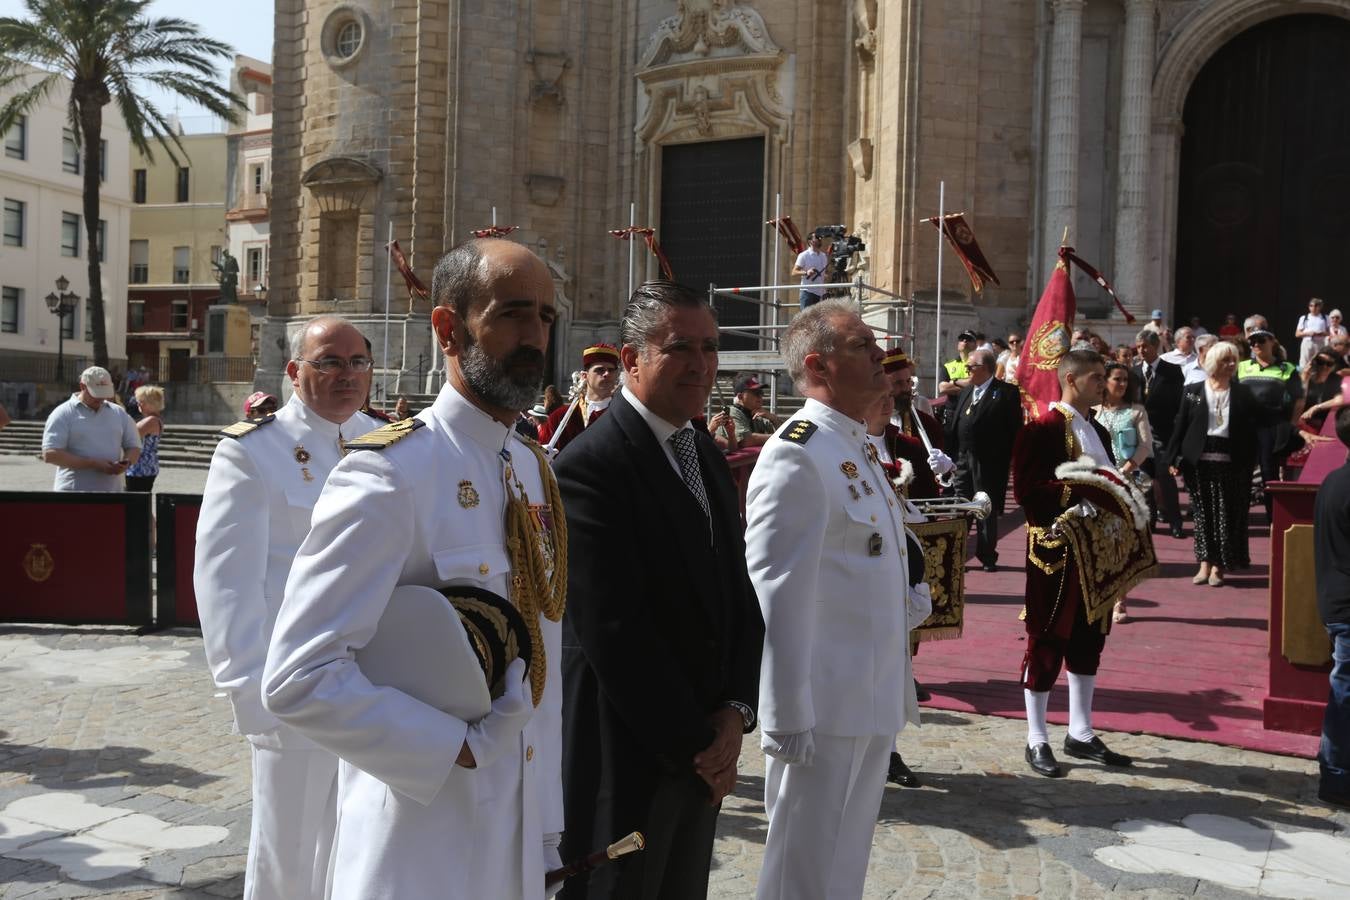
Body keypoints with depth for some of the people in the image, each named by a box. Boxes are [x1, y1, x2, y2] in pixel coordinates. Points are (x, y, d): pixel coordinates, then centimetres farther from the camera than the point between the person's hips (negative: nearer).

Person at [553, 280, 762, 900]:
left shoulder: (707, 455, 9)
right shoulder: (588, 467, -18)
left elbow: (738, 593, 9)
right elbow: (615, 633, -20)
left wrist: (736, 710, -4)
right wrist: (694, 745, -12)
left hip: (705, 754, 7)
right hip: (627, 755, -7)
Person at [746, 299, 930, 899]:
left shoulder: (861, 447, 11)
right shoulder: (796, 455, -18)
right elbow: (776, 602, -22)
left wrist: (911, 596, 2)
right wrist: (786, 720, -21)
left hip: (875, 702, 9)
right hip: (826, 709, -9)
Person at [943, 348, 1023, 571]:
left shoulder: (1006, 393, -5)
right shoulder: (965, 392, 14)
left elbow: (1015, 430, -9)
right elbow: (952, 426, 11)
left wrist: (1008, 458, -14)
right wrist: (949, 454, 2)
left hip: (989, 463, -5)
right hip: (963, 459, 5)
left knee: (987, 511, 6)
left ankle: (987, 556, 18)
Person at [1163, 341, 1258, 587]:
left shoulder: (1243, 393, 5)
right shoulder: (1192, 391, 4)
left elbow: (1252, 428, 1)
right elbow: (1180, 426, 3)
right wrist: (1173, 458, -2)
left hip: (1231, 463, 0)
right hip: (1200, 460, 0)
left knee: (1227, 514, 2)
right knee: (1203, 512, 5)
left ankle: (1218, 566, 11)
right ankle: (1205, 563, 13)